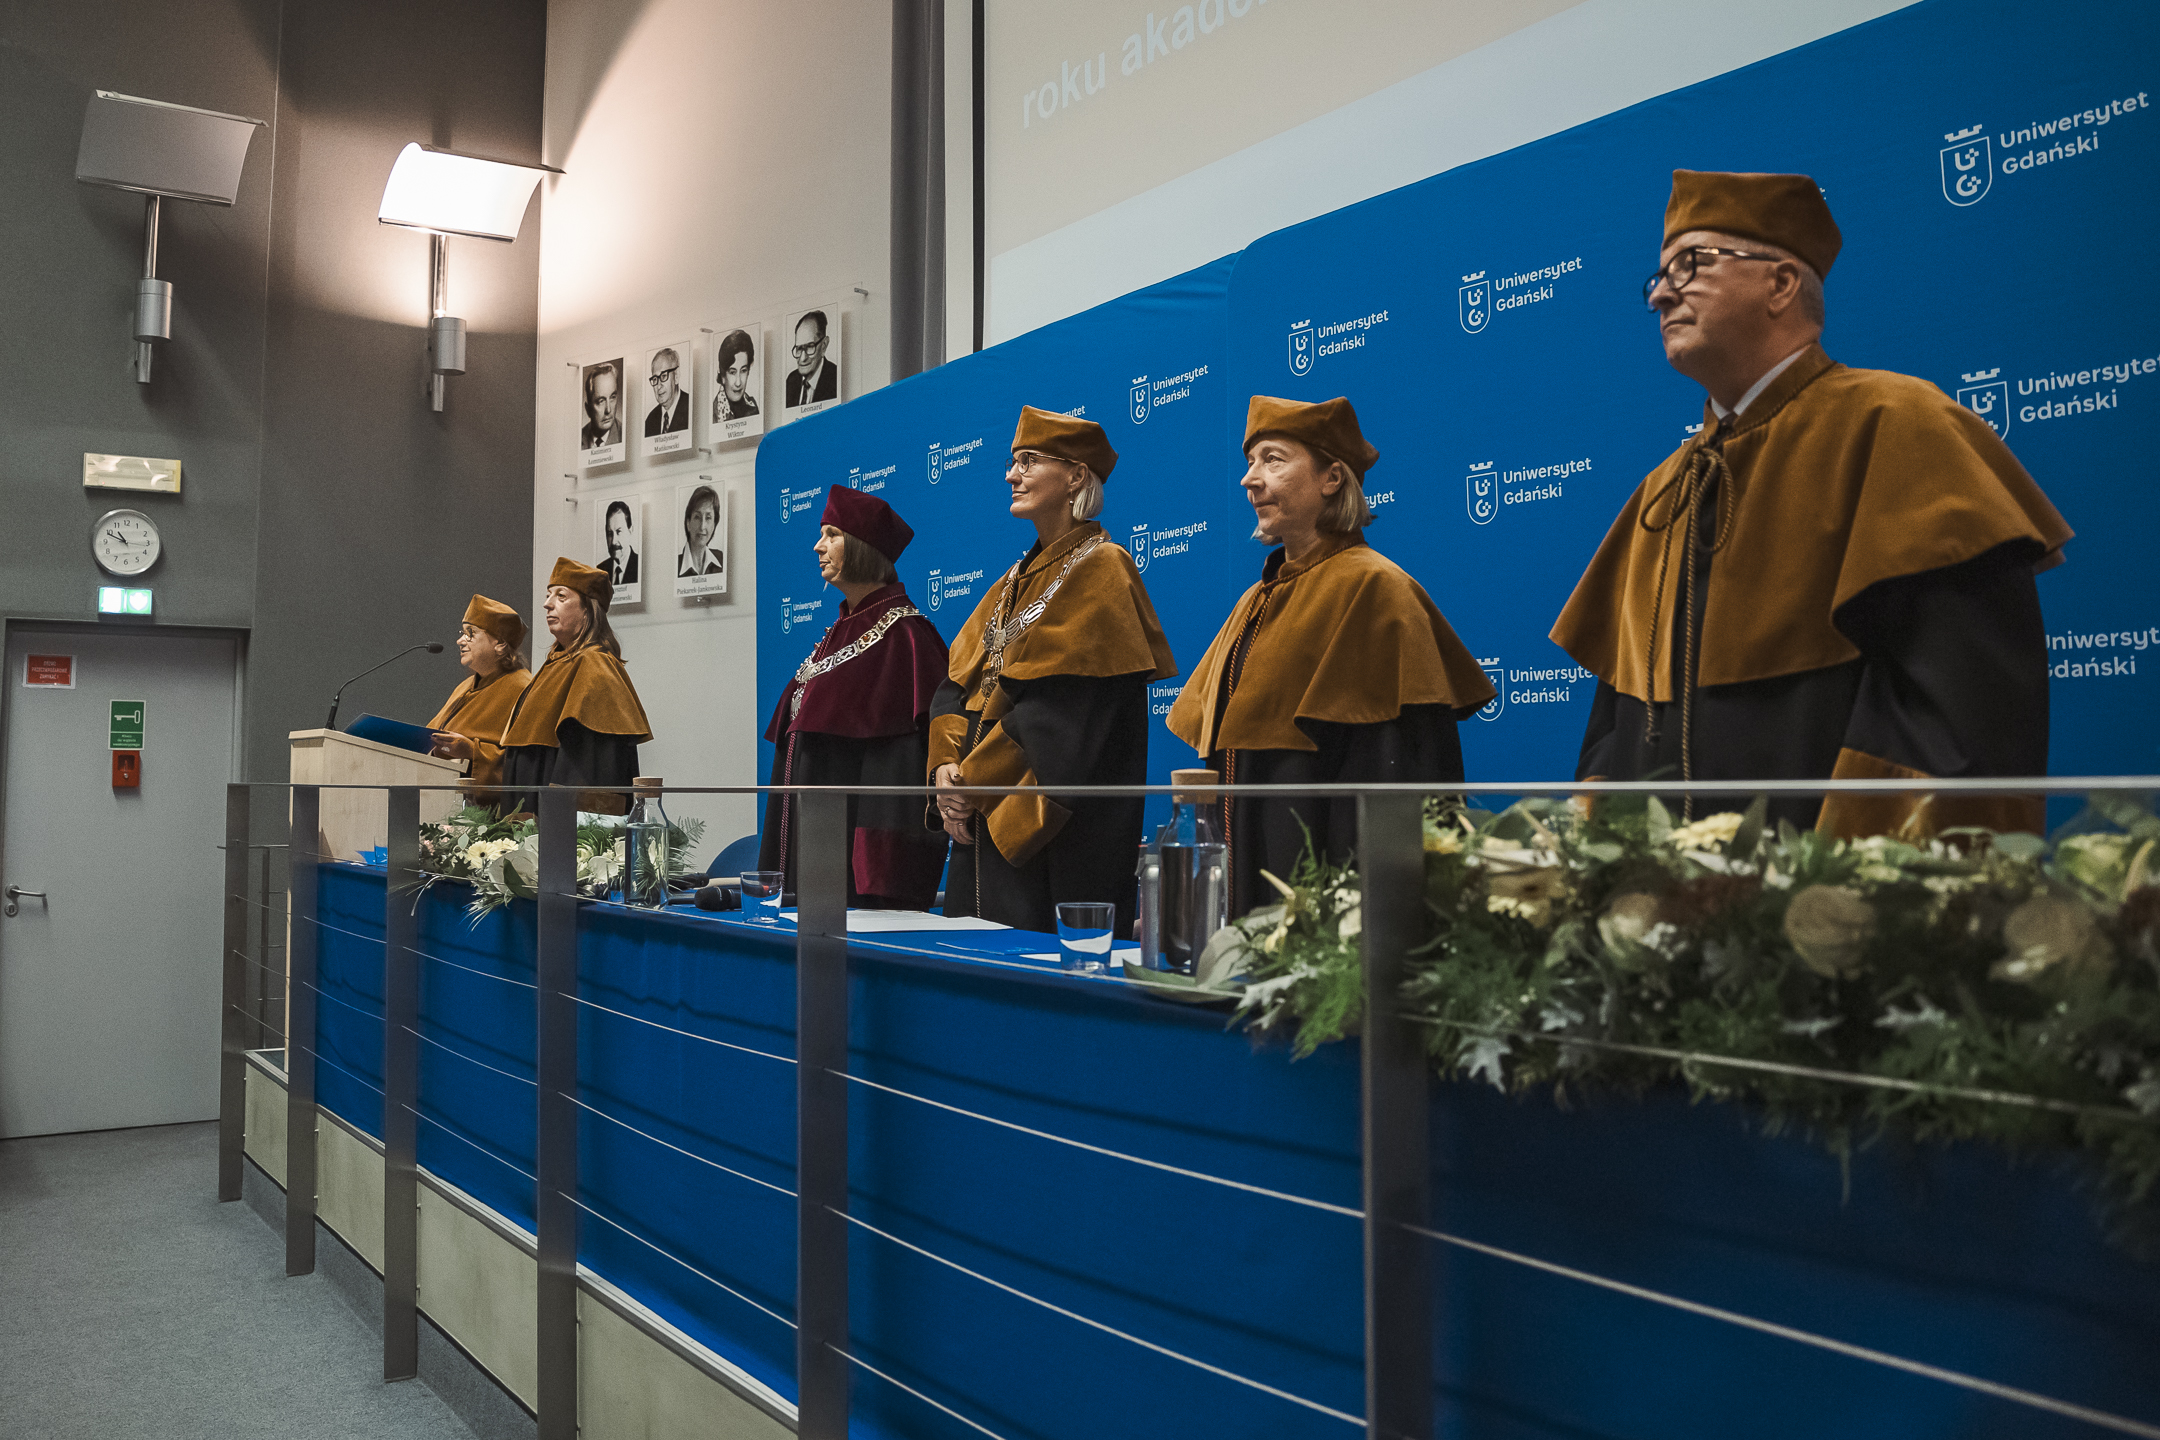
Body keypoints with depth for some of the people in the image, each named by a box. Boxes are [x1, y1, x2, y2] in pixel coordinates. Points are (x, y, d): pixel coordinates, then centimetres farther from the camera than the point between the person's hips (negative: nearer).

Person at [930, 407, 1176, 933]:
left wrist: (971, 782, -14)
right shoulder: (1016, 580, 18)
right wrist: (946, 767, -5)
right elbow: (958, 685, 13)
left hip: (1056, 832, -8)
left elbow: (1061, 708, -17)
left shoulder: (1101, 569, -8)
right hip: (984, 825, 8)